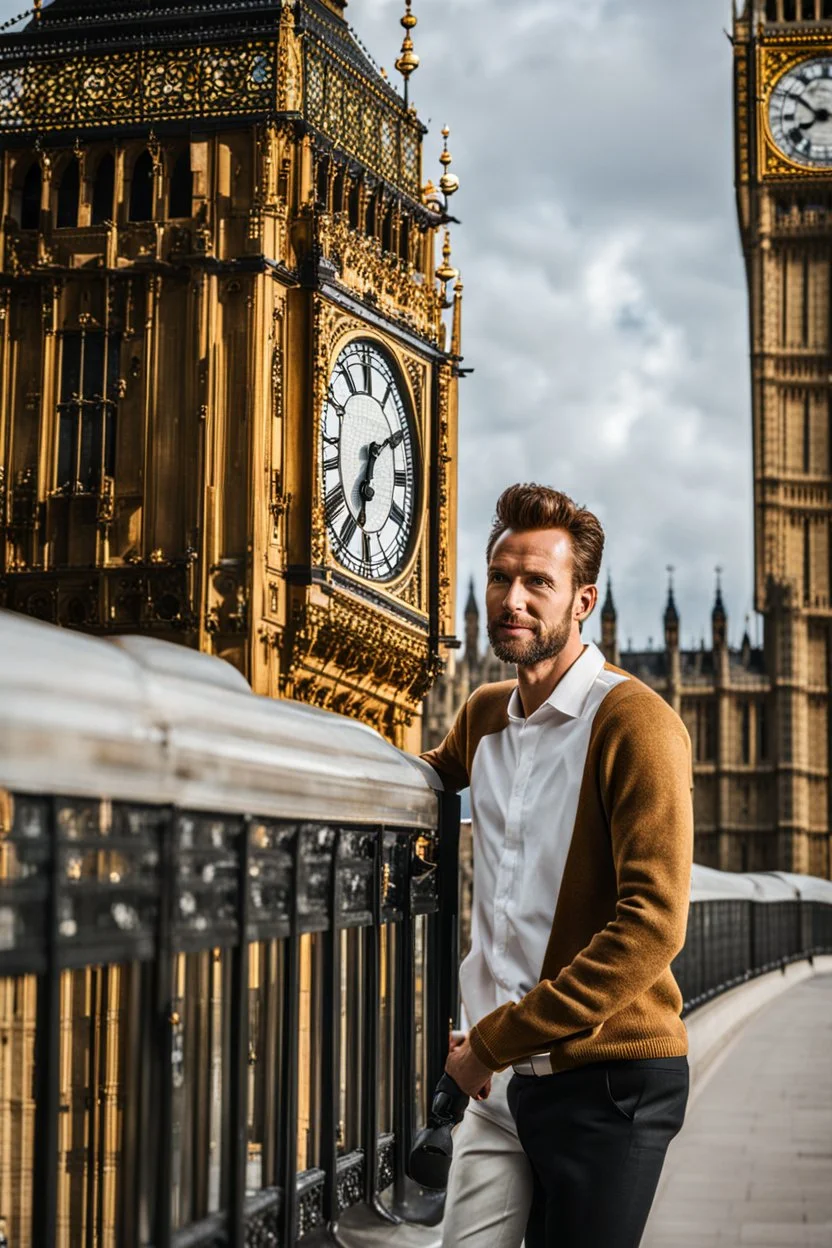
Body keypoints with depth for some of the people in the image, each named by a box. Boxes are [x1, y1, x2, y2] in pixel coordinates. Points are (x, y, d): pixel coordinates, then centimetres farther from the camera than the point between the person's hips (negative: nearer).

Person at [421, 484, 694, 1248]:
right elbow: (437, 773, 37)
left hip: (607, 1082, -6)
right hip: (501, 1084, 6)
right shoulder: (484, 716, 11)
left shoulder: (633, 722, -12)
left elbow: (653, 925, -21)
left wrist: (496, 1040, -20)